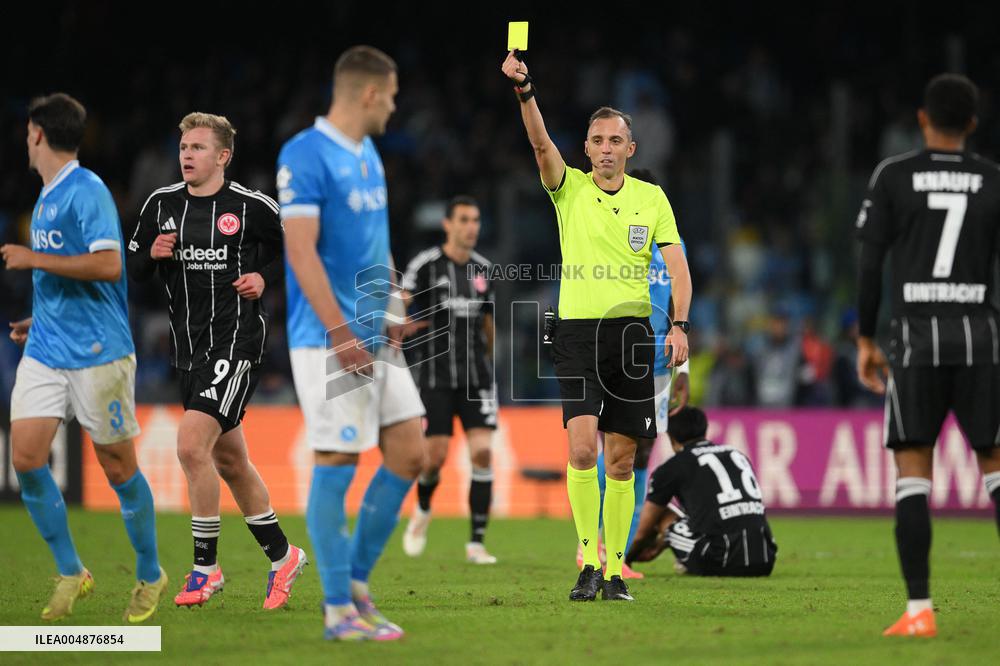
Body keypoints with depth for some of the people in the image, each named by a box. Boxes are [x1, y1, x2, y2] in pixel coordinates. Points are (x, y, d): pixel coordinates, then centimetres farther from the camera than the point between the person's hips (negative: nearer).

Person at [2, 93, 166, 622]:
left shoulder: (86, 191, -13)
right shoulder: (45, 198, 14)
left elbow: (107, 265, -24)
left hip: (97, 353, -8)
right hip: (46, 352, 8)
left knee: (118, 467, 2)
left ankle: (150, 577, 19)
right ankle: (71, 573, 7)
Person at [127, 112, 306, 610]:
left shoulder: (253, 207, -5)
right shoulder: (161, 205, 7)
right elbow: (132, 268, 13)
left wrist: (264, 276, -9)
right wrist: (152, 255, -8)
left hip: (237, 341, -6)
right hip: (188, 346, 6)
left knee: (191, 444, -20)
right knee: (229, 461, 13)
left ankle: (205, 565, -10)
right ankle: (281, 555, 29)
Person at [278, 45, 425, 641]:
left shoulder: (369, 156, 15)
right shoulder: (306, 155, -12)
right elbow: (302, 251, -18)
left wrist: (394, 307, 10)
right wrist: (342, 333, -20)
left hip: (377, 339, 9)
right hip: (329, 340, -9)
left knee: (409, 453, 6)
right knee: (337, 466, -5)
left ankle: (356, 577, 18)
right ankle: (339, 610, 1)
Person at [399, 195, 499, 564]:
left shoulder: (482, 268, 10)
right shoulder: (426, 264, -5)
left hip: (476, 374, 3)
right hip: (436, 375, -3)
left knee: (482, 452, -10)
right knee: (435, 457, -4)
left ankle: (477, 542, -5)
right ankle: (422, 510, 30)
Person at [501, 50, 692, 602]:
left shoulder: (651, 198, 8)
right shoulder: (569, 188, 4)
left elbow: (677, 265, 3)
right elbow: (541, 143, -14)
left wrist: (679, 325, -11)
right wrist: (523, 90, -31)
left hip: (632, 330, 2)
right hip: (577, 331, -2)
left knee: (621, 459, 3)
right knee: (582, 447, -16)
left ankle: (615, 569, 10)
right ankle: (588, 561, -8)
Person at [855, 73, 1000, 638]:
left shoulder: (893, 177, 1)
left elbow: (871, 265, -1)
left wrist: (866, 341, 8)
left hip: (918, 334, -1)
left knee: (913, 469, 2)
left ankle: (919, 609, -7)